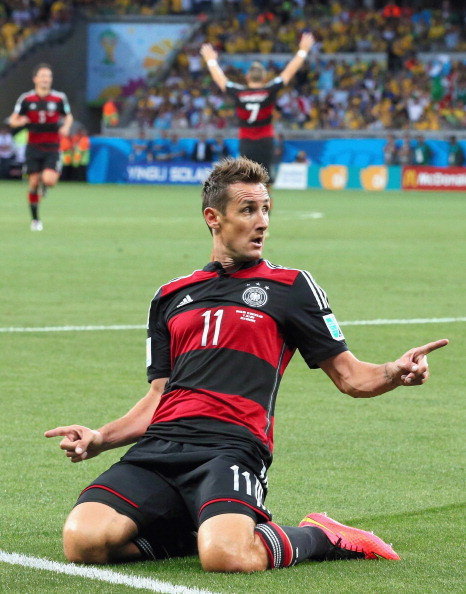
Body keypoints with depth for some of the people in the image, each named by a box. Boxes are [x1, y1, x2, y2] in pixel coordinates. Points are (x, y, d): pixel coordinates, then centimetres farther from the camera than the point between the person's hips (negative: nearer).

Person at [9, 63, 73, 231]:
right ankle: (35, 220, 15)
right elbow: (13, 120, 4)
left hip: (52, 148, 0)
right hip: (34, 147, 0)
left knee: (49, 180, -19)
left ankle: (44, 183, 21)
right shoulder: (26, 99, -2)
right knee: (34, 183, 0)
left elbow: (68, 116, 14)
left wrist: (66, 127, -7)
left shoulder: (59, 98, -1)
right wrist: (20, 121, -20)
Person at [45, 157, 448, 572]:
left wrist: (395, 373, -10)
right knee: (82, 539, -25)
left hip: (231, 448, -3)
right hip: (159, 446, 4)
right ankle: (189, 533, 3)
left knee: (225, 556, -35)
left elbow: (350, 377, 12)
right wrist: (101, 438, 6)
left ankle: (316, 537, -2)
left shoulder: (291, 287, 14)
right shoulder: (171, 297, 24)